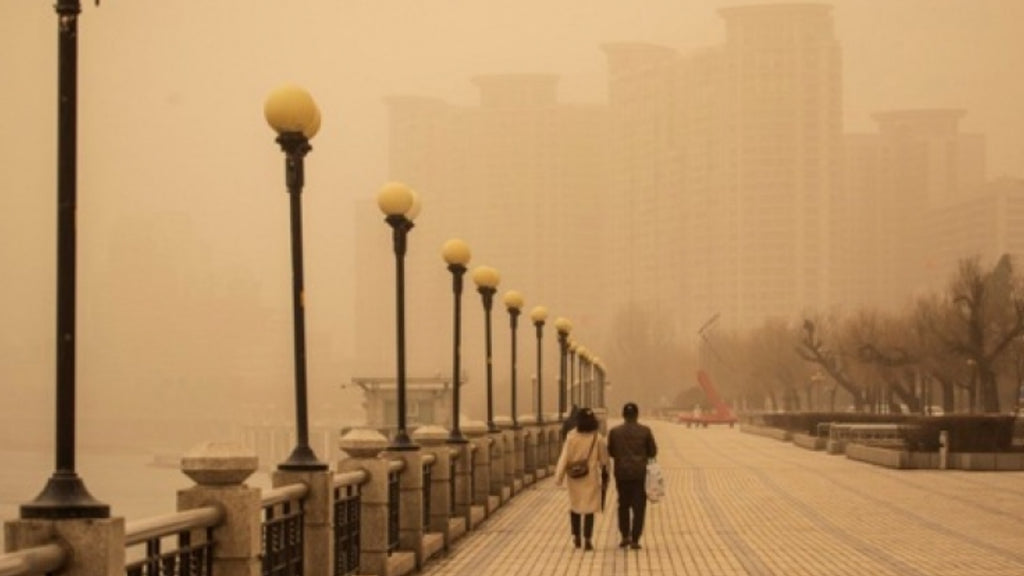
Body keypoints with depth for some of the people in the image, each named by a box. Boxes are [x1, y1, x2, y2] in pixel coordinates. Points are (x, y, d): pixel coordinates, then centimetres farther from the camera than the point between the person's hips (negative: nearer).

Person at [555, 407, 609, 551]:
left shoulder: (571, 437, -9)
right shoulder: (598, 439, -10)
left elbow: (564, 458, -7)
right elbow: (604, 459, 0)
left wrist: (559, 476, -2)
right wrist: (604, 469, 19)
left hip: (574, 477, 1)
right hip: (591, 477, -1)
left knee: (574, 506, 18)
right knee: (589, 509, 3)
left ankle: (576, 537, 21)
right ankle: (587, 540, -1)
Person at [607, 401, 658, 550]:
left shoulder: (615, 432, -4)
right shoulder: (645, 431, -6)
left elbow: (610, 452, 3)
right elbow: (652, 452, -1)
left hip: (621, 472, 1)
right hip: (639, 472, -1)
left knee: (623, 504, 17)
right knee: (638, 507, 4)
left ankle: (625, 536, 16)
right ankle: (634, 539, -1)